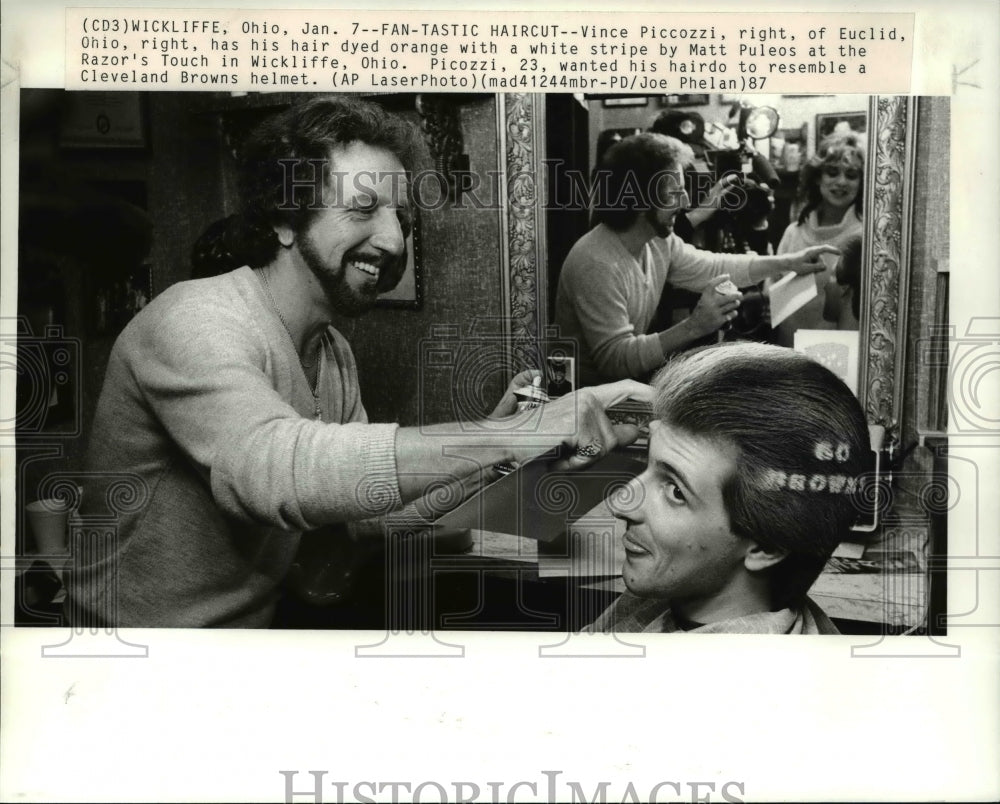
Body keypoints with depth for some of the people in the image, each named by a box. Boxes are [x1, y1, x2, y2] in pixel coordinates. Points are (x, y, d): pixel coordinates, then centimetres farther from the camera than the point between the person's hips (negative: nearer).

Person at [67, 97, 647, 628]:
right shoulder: (196, 322, -19)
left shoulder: (334, 353, 6)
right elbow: (274, 470, -36)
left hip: (262, 617, 7)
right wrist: (503, 439, -37)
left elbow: (367, 515, 1)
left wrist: (489, 451, -13)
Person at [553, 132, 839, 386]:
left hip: (631, 379, 8)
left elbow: (712, 268, 14)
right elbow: (614, 360, -32)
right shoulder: (597, 264, -29)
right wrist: (693, 327, -38)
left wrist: (788, 262, 7)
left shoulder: (659, 240, -2)